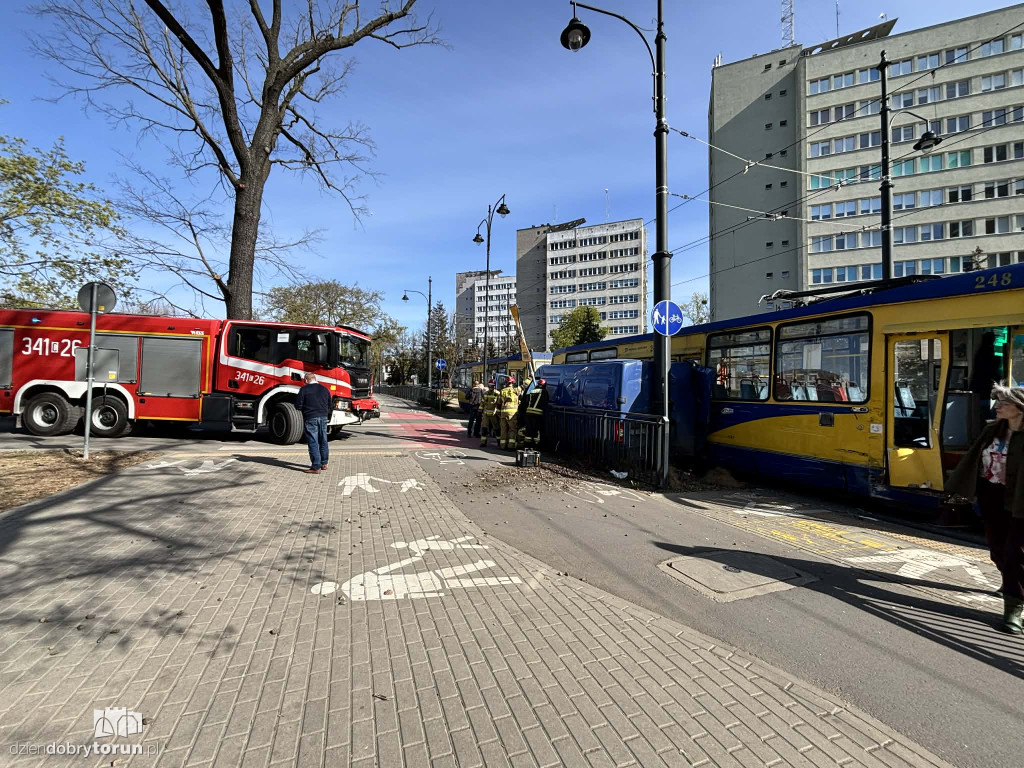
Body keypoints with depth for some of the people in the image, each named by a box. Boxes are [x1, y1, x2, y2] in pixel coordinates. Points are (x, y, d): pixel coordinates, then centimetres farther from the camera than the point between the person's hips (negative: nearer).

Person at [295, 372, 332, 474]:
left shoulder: (304, 389, -6)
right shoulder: (325, 389, 10)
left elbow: (298, 406, -5)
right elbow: (329, 405, 15)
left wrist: (306, 407, 14)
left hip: (311, 418, -5)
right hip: (323, 417, 5)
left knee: (313, 443, -3)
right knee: (323, 441, 17)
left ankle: (316, 467, -4)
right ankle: (324, 463, 28)